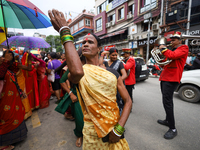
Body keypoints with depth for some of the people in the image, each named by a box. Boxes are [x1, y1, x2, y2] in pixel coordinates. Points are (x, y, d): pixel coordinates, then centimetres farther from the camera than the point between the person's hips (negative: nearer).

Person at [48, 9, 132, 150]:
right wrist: (65, 32, -28)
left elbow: (128, 101, -2)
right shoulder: (77, 72, -11)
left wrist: (119, 129, -12)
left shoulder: (113, 73, -4)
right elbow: (77, 72, -37)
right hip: (93, 135, -1)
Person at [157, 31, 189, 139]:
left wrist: (163, 49, -8)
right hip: (165, 78, 10)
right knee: (168, 100, 17)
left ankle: (173, 129, -2)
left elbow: (172, 55, -24)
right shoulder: (172, 50, 22)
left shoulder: (183, 48, -4)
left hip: (171, 79, -10)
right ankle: (168, 120, 32)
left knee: (167, 102, -13)